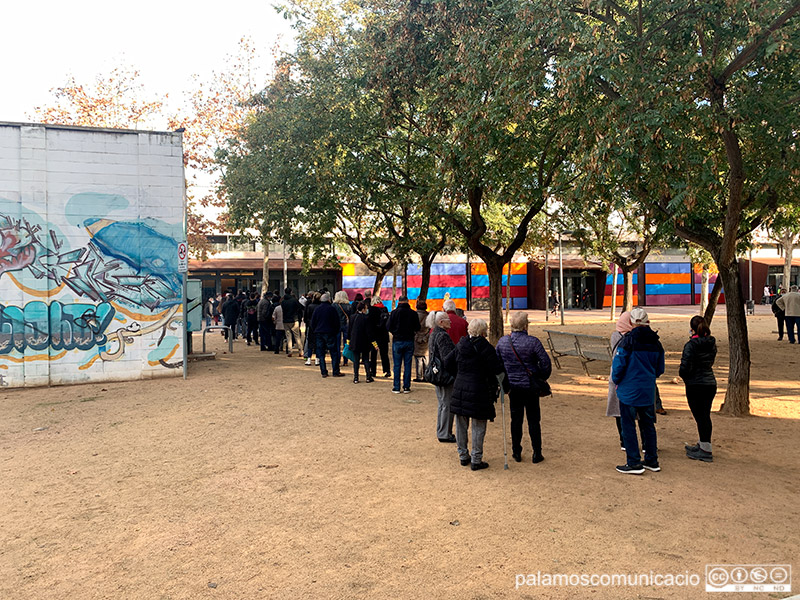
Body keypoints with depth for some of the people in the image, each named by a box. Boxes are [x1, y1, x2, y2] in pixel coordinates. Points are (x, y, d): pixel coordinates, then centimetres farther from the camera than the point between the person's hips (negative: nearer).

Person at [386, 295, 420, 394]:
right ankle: (406, 387, 9)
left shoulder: (394, 312, -7)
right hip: (409, 341, 1)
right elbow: (417, 328, 0)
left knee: (397, 365, 5)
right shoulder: (413, 313, -3)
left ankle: (396, 388, 7)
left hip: (397, 341, -1)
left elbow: (388, 327, -6)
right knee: (407, 365, 7)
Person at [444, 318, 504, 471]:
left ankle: (463, 456, 26)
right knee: (478, 427, 4)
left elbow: (448, 363, 11)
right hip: (478, 391, -6)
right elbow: (497, 369, -14)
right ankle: (476, 461, 10)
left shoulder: (461, 345, 5)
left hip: (459, 389, 6)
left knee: (461, 425, 15)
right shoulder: (485, 347, -13)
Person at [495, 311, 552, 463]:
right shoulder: (533, 342, -15)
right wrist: (542, 379, 3)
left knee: (516, 419, 13)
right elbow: (546, 363, -14)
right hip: (530, 387, -3)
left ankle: (516, 452, 19)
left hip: (512, 387, 3)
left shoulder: (502, 341, -2)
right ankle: (537, 454, 14)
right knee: (533, 420, 8)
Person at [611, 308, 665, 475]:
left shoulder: (628, 341, -14)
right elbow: (660, 369, 14)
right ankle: (652, 461, 23)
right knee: (648, 425, 16)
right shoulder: (656, 343, 6)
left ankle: (634, 463, 3)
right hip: (648, 392, 6)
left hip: (629, 391, -6)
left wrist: (617, 381, 2)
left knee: (628, 426, 2)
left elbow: (618, 365, -15)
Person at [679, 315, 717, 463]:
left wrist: (685, 377, 1)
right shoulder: (711, 344, 5)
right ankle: (702, 445, 31)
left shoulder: (691, 345, -16)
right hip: (710, 383, 7)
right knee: (705, 416, 17)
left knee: (700, 417, -1)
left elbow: (685, 367, -19)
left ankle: (706, 451, 3)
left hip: (695, 385, -7)